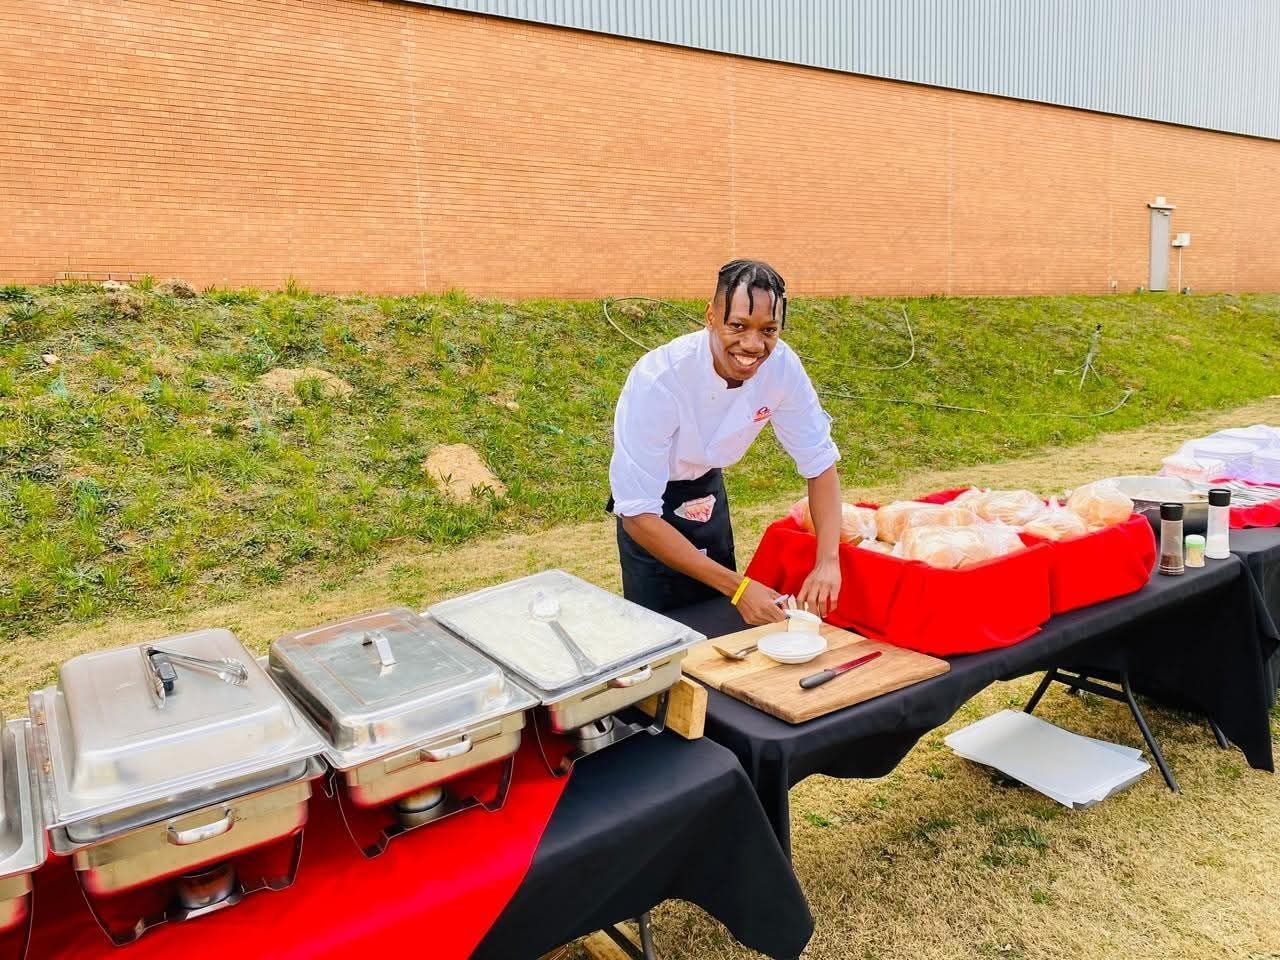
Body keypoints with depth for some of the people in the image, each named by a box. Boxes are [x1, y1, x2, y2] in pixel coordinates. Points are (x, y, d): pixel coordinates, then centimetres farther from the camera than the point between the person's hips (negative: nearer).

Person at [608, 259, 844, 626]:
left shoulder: (782, 365, -22)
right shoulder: (658, 380, -35)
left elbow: (820, 462, -11)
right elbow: (638, 515, -33)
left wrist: (828, 561, -26)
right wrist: (737, 587, -37)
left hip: (709, 490, 4)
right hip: (651, 509, -4)